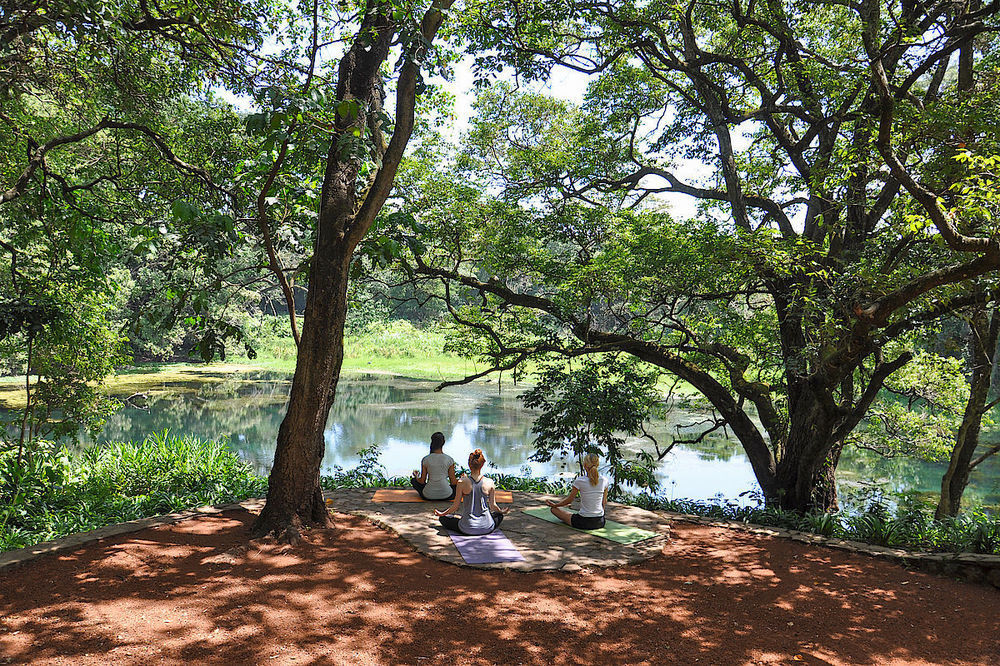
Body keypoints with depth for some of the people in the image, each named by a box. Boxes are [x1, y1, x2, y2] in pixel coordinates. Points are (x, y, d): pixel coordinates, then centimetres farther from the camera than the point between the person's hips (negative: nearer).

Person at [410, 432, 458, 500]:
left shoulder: (425, 459, -5)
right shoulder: (449, 459, -7)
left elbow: (422, 481, 1)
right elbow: (453, 482, -1)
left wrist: (416, 476, 24)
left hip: (428, 496, 0)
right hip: (446, 496, 0)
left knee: (413, 480, 26)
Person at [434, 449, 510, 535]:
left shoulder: (462, 482, -13)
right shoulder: (489, 483, -9)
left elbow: (456, 506, -5)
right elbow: (493, 506, 1)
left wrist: (442, 513, 14)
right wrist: (502, 511, 23)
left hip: (467, 529, -2)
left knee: (443, 518, 21)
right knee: (499, 515, 35)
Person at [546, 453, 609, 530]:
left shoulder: (580, 481, -16)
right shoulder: (604, 480, -5)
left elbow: (569, 500, -3)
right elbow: (604, 502, 9)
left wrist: (554, 505, 15)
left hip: (584, 523, -5)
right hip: (600, 522, 5)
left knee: (553, 509, 17)